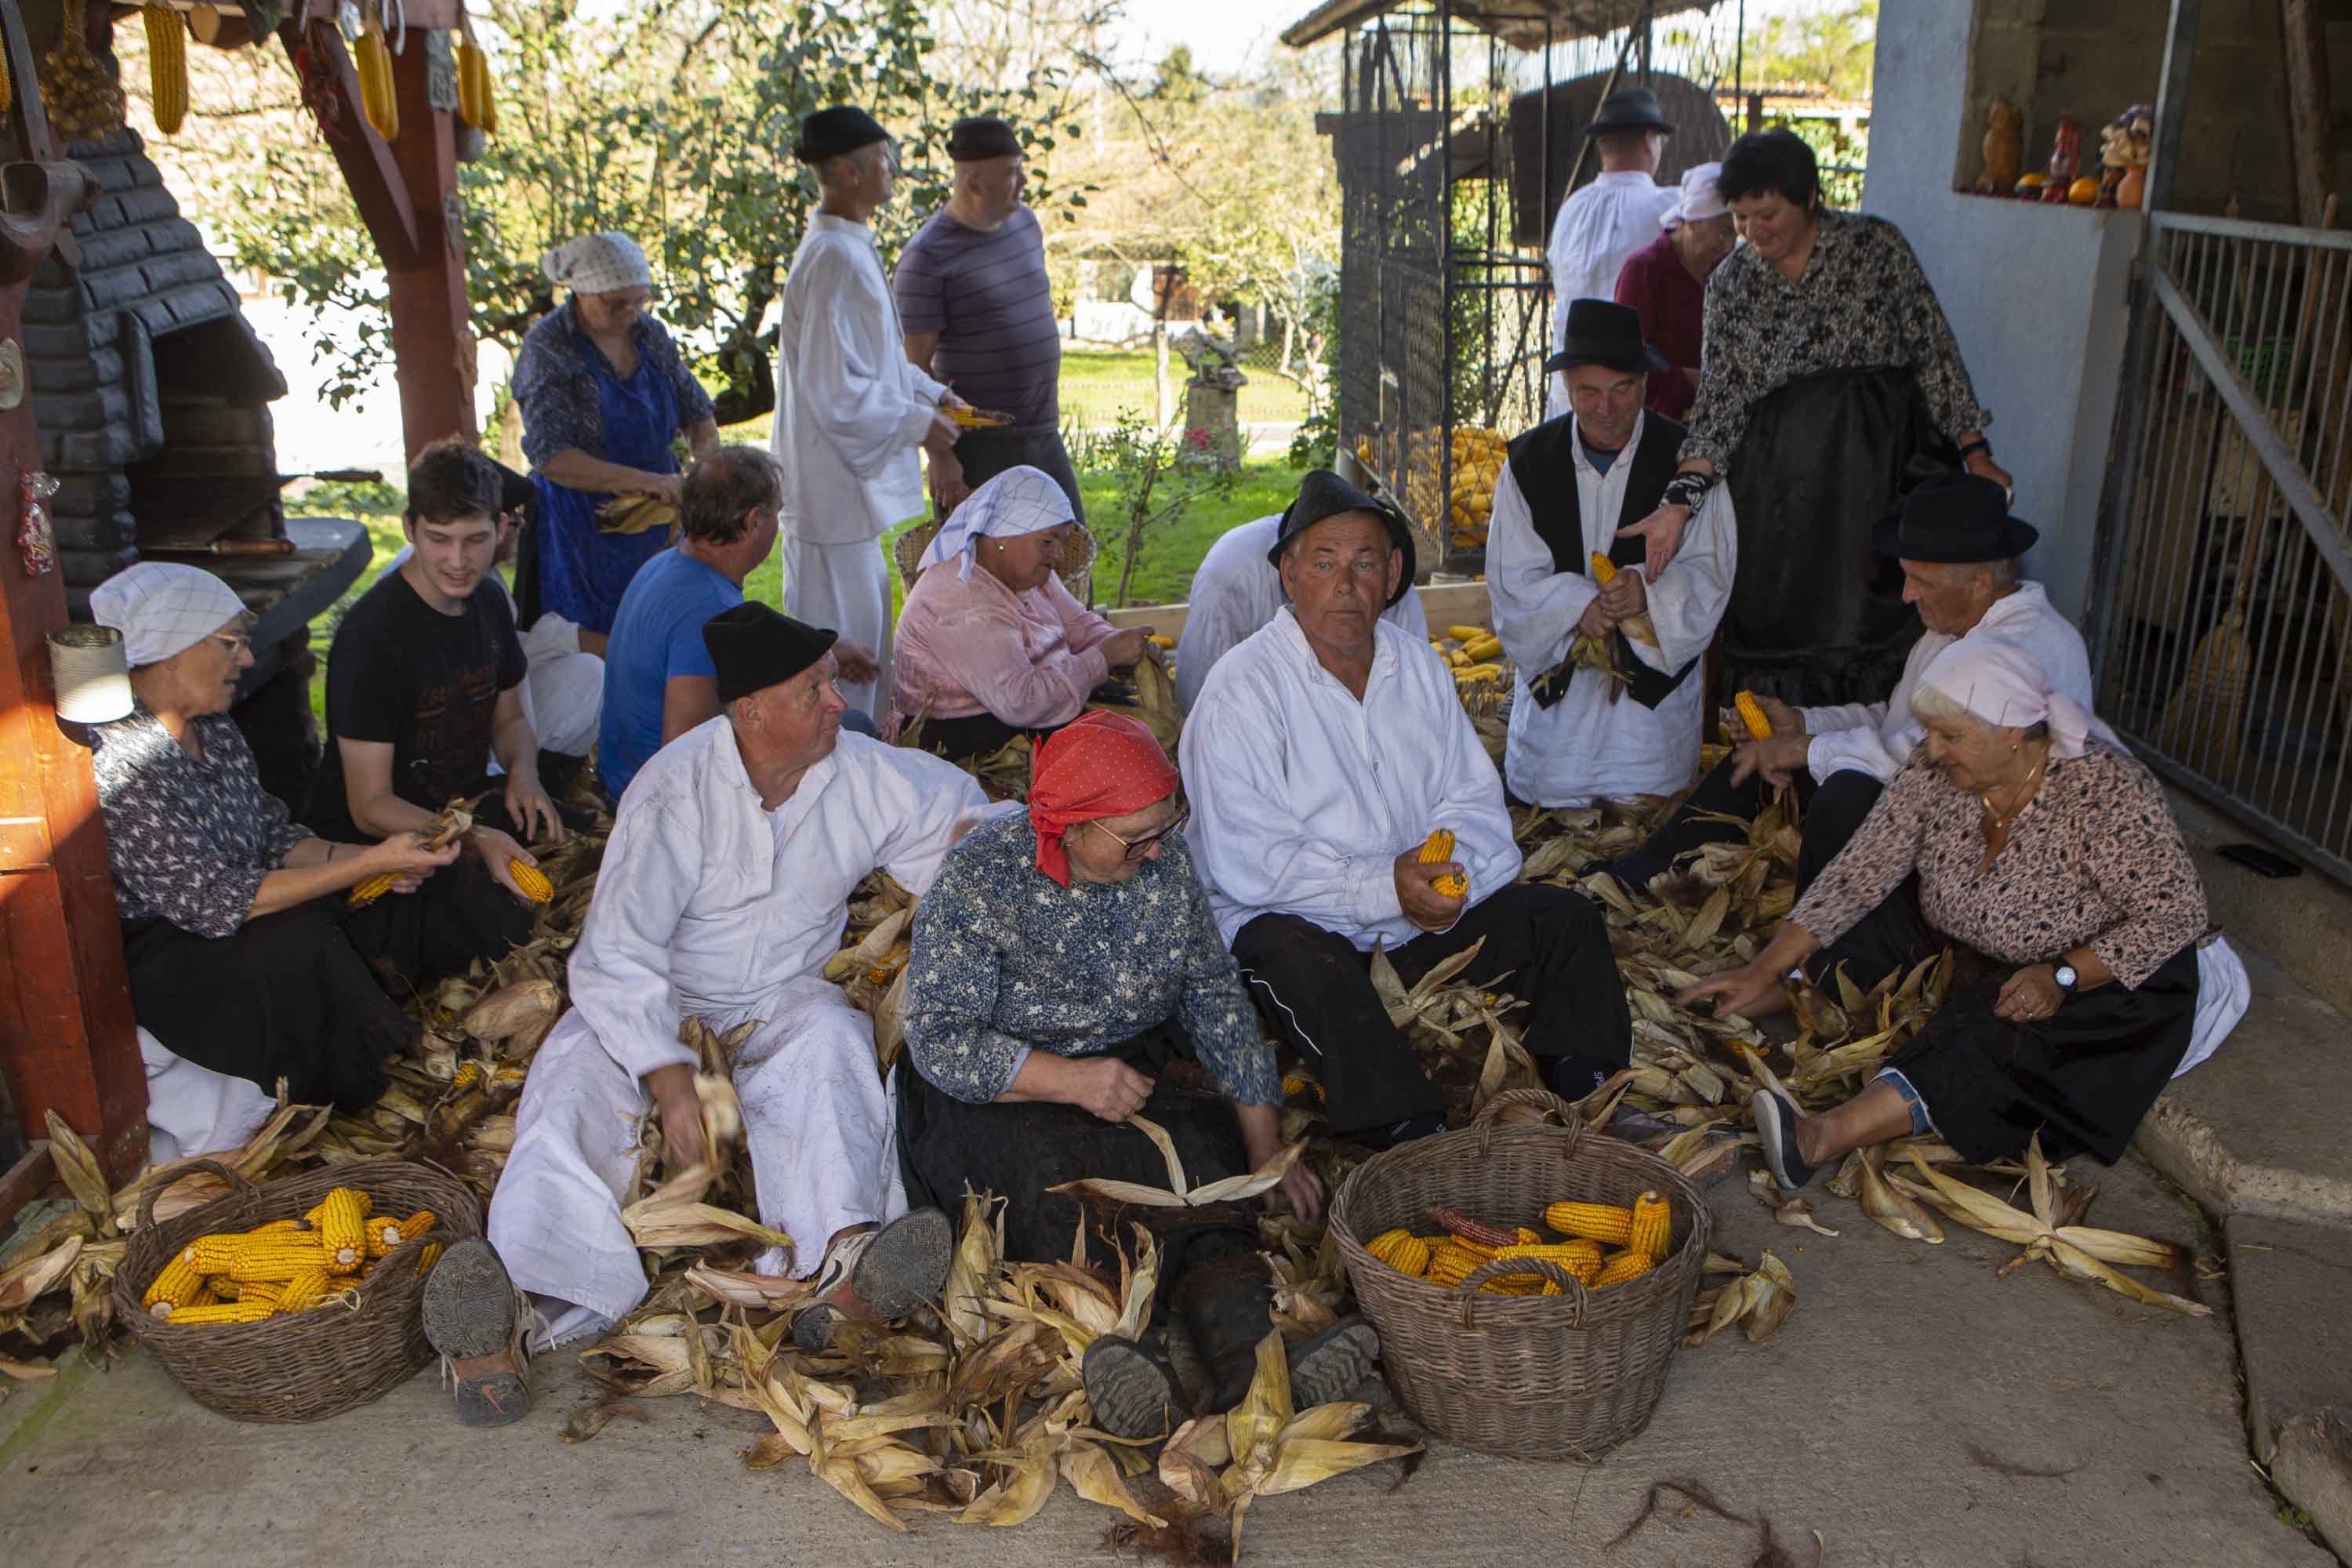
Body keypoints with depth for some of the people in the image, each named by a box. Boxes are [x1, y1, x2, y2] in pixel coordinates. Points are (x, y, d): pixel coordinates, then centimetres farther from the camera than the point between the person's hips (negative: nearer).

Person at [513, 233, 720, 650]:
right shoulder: (548, 347, -12)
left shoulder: (651, 335, 5)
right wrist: (644, 480, -28)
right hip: (584, 532, -5)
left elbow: (698, 412, 16)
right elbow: (550, 457, -21)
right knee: (596, 653, -4)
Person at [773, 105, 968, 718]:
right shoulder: (834, 259, -22)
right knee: (845, 634, 0)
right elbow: (837, 391, -25)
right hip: (840, 488, -11)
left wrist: (932, 392, 12)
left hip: (867, 480, 11)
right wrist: (919, 423, -15)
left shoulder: (852, 246, 11)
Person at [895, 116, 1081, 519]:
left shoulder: (1024, 222, 9)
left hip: (1044, 439, 7)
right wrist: (939, 455, -18)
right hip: (978, 448, -7)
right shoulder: (926, 258, -15)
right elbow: (915, 367, -15)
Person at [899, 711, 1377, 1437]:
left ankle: (1244, 1340, -51)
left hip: (1136, 1062, 3)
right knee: (1046, 1160, -35)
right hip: (1001, 1087, -3)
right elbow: (938, 1040, -16)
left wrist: (1267, 1150, 0)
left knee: (1194, 1144, -29)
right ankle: (1096, 1345, -57)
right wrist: (1070, 1080, -27)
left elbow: (1216, 999, 4)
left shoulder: (1163, 859, -1)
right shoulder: (978, 880, -14)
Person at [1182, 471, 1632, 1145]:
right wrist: (1384, 886, -26)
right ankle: (1414, 1139, -35)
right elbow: (1246, 863, -21)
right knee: (1310, 964, -38)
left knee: (1563, 917, -5)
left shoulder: (1420, 666, 8)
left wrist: (1450, 872, -15)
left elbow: (1474, 798, 8)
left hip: (1415, 917, 6)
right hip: (1287, 920, -6)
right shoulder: (1241, 691, -14)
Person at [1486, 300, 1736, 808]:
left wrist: (1650, 591, -30)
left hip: (1655, 687, -1)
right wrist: (1578, 605, -24)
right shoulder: (1529, 461, 0)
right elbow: (1511, 578, -4)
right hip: (1556, 684, 1)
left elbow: (1709, 570, -8)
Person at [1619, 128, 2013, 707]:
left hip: (1879, 467, -2)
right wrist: (1681, 497, -18)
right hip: (1779, 491, 2)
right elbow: (1719, 400, -3)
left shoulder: (1875, 245, -1)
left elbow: (1934, 353, 1)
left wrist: (1976, 456, -3)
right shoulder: (1729, 285, 5)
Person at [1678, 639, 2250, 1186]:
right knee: (1879, 928, -16)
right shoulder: (1935, 774, -12)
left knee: (1997, 1039, -33)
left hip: (2101, 980, -7)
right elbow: (1859, 873, -12)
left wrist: (2062, 977, -32)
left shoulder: (2103, 792, -26)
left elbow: (2177, 915, -22)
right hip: (1968, 952, 7)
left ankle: (1819, 1138, -50)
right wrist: (1763, 973, -18)